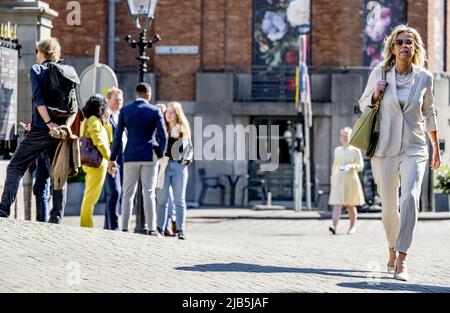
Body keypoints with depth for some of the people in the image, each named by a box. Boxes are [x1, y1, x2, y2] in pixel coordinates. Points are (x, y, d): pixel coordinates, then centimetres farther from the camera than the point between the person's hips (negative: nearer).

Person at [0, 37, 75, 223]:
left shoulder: (37, 69, 0)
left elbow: (38, 98, -14)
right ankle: (57, 218, 4)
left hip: (40, 130, -4)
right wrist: (66, 125, -4)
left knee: (15, 167, 1)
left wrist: (49, 123, -18)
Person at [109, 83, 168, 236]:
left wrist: (113, 158, 6)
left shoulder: (125, 111, 2)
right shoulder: (155, 111, -2)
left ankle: (125, 228, 3)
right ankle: (151, 229, -4)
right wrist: (160, 153, 10)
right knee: (149, 193, -1)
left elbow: (117, 136, 2)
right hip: (149, 157, -1)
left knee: (128, 194, 6)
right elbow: (163, 136, -5)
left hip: (130, 156, 1)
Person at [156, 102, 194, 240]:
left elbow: (190, 148, 15)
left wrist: (187, 159, -1)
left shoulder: (184, 130, 11)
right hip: (164, 165, -1)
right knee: (162, 200, 0)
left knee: (179, 200, 1)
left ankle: (181, 230, 1)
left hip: (179, 166, 1)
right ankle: (160, 229, 5)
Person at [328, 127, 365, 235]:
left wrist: (351, 166, -19)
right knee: (337, 203, -13)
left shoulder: (355, 151, -1)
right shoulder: (337, 150, 10)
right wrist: (332, 179, 20)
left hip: (351, 180, -2)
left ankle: (353, 226, 26)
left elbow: (361, 166, -1)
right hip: (338, 179, 2)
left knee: (350, 205, 8)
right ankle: (334, 226, -26)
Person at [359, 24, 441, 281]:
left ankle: (401, 261, -23)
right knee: (389, 206, 5)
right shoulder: (379, 73, 0)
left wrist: (437, 148, 19)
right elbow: (363, 104, 13)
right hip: (385, 149, 1)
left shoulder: (424, 78, 2)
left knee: (410, 197, -22)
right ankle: (393, 250, 33)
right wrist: (376, 95, -9)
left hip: (414, 149, -1)